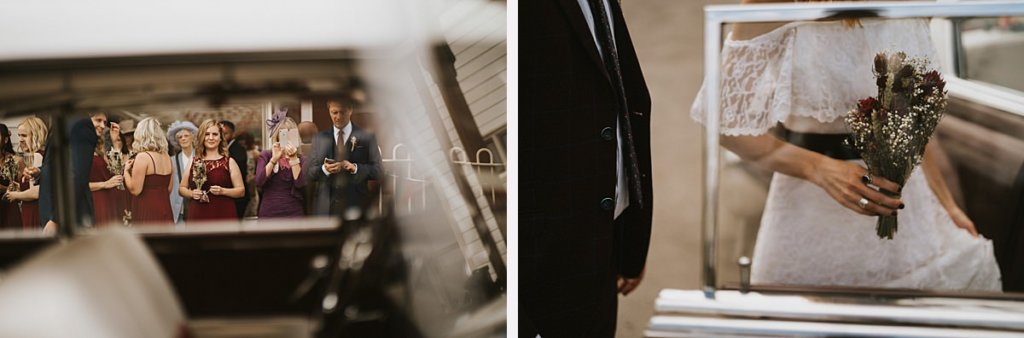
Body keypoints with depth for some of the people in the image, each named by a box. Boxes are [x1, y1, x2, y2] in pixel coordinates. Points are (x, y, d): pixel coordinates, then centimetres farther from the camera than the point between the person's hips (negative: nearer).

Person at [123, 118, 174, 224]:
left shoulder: (142, 157, -11)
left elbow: (135, 190, -12)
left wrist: (126, 170, 1)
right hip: (165, 212, 7)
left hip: (147, 213, -7)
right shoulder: (167, 157, 10)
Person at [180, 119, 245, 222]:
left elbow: (241, 191, 4)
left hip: (223, 216, -2)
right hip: (198, 217, 2)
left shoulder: (229, 162, 5)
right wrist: (192, 193, -3)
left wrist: (222, 191, -12)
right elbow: (181, 188, 18)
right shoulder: (194, 162, 11)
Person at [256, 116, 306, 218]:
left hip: (293, 213, 1)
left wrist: (293, 158, -14)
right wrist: (274, 159, -14)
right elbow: (259, 182, -10)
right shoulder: (266, 155, 5)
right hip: (269, 213, 0)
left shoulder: (299, 157, 7)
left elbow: (300, 184, -9)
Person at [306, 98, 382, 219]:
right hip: (326, 206, 2)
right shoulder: (320, 138, 12)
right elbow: (310, 172, 10)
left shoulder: (367, 137, 5)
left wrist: (355, 168, -17)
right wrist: (324, 169, -13)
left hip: (355, 205, -2)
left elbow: (378, 170, 1)